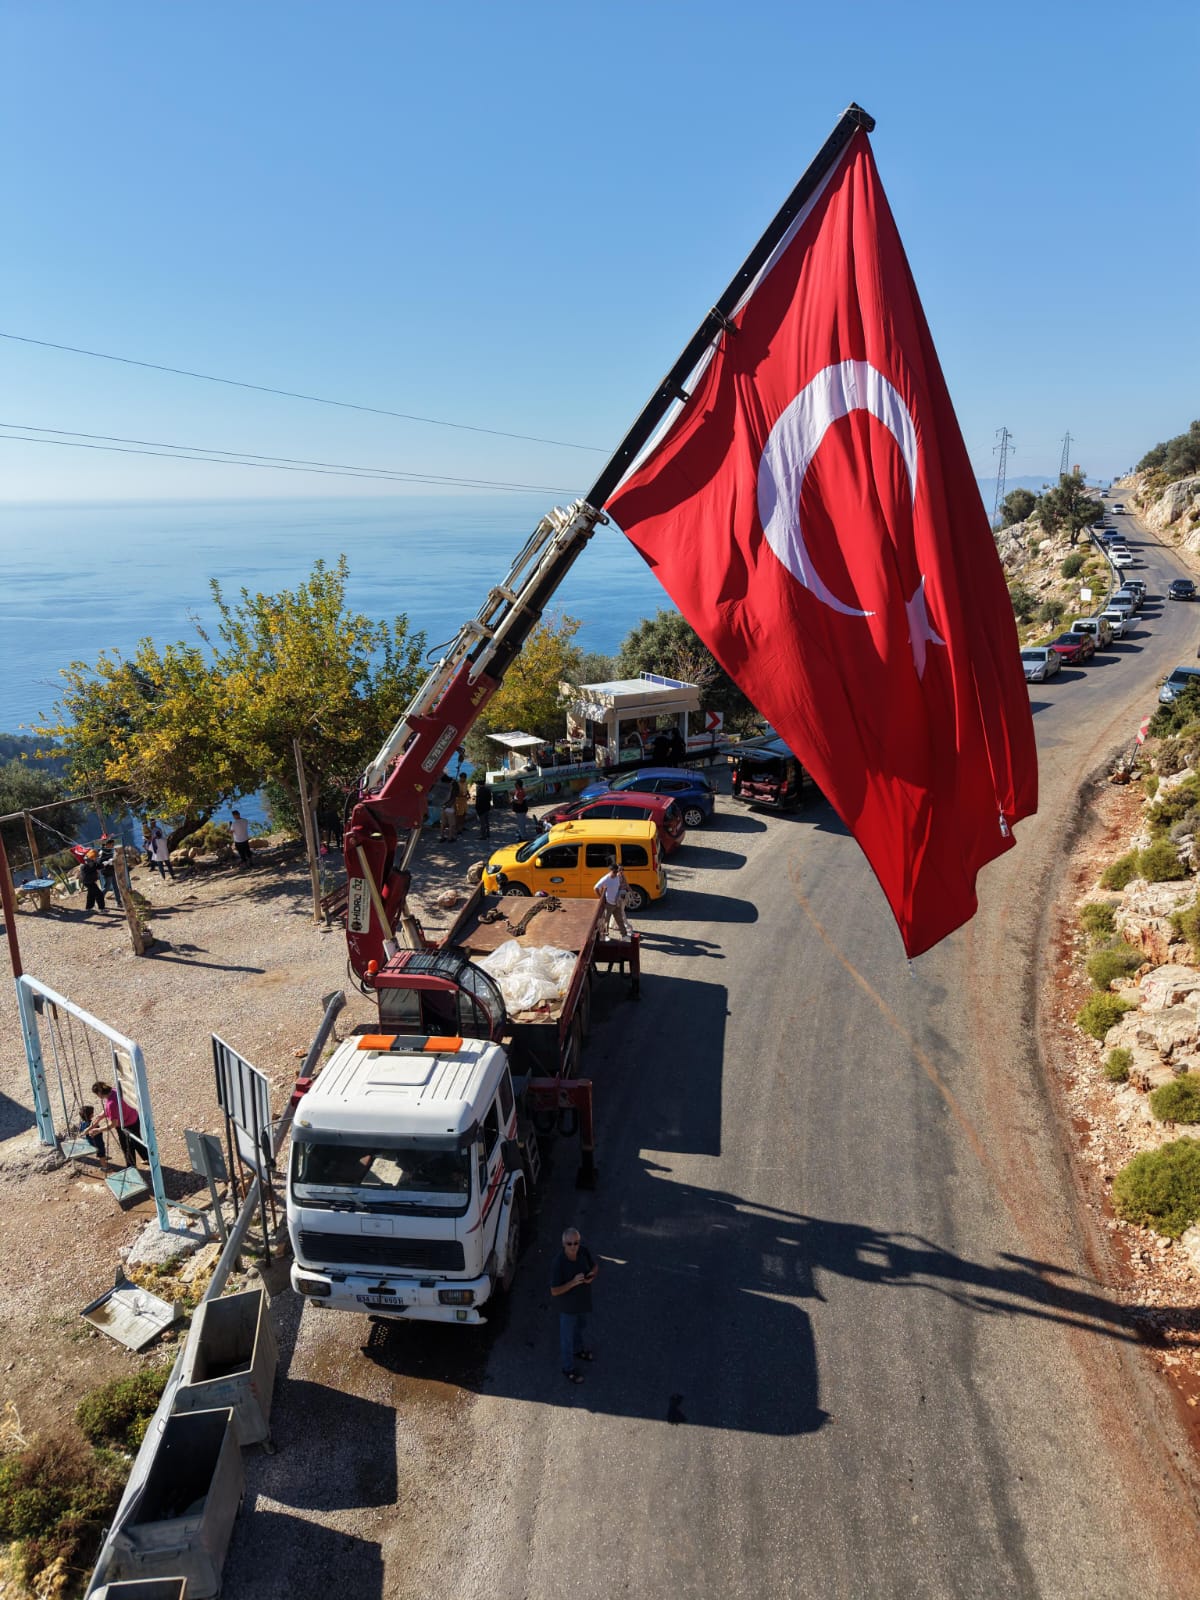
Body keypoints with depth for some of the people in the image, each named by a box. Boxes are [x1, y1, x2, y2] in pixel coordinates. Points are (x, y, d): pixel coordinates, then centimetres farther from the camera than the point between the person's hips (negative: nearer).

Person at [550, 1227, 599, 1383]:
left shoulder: (584, 1251, -19)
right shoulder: (560, 1264, -34)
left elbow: (595, 1266, 0)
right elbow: (554, 1291, -27)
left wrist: (592, 1275, -21)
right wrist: (573, 1282, -37)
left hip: (584, 1300, 5)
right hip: (568, 1306, -5)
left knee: (581, 1328, 31)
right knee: (567, 1336, 18)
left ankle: (578, 1350, 60)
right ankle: (568, 1368, 41)